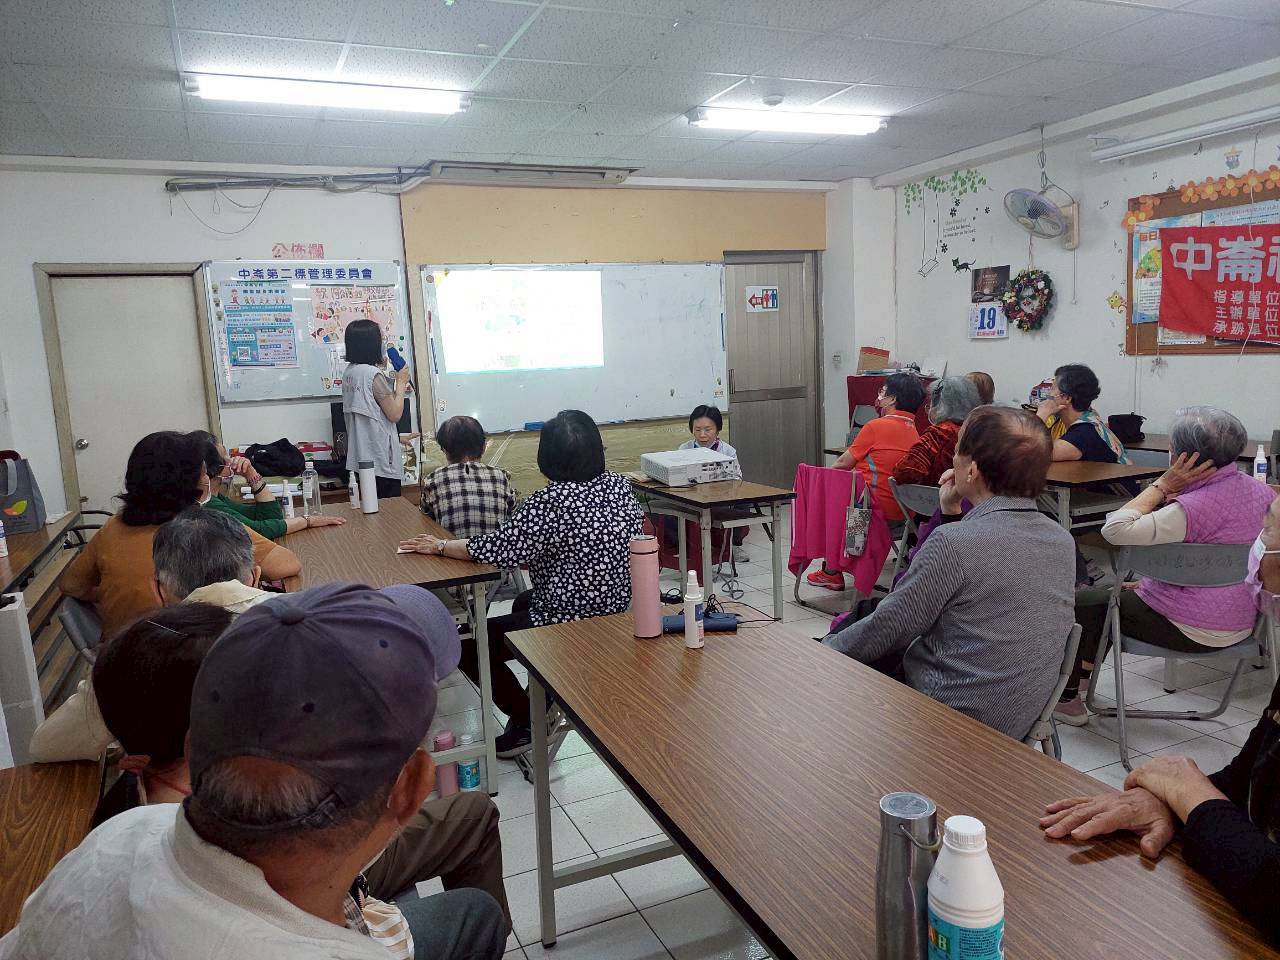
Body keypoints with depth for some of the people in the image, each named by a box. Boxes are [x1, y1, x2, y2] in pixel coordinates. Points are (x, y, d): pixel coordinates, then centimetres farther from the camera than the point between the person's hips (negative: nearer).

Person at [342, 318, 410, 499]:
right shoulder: (373, 374, -16)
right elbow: (395, 414, -13)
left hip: (360, 459, 8)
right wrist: (400, 382, -1)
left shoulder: (349, 372, 8)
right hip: (381, 461, -8)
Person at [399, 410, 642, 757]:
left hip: (567, 623, -8)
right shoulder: (620, 486, -4)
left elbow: (494, 549, -21)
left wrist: (439, 545, -3)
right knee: (523, 603, 34)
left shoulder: (548, 503, -24)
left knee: (470, 646, 11)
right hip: (617, 611, 8)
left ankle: (529, 723, 20)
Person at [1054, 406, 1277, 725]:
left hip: (1190, 631, -9)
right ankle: (1086, 668, 40)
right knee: (1113, 592, 28)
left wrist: (1162, 485, -24)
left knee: (1078, 602, 9)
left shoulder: (1194, 508, -30)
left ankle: (1065, 696, 22)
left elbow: (1116, 530, -33)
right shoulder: (1260, 490, -1)